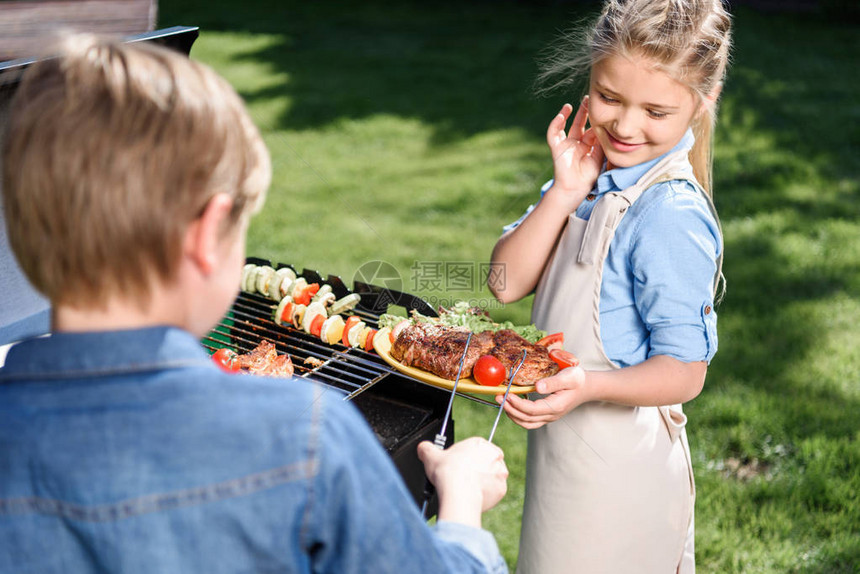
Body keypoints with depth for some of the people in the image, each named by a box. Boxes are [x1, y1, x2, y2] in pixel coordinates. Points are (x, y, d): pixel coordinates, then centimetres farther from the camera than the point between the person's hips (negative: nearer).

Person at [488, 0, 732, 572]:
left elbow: (684, 372, -19)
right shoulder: (593, 171, 0)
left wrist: (590, 386, -36)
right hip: (565, 445, 8)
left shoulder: (670, 215, -23)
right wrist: (566, 192, -15)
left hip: (614, 471, -8)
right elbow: (508, 282, -6)